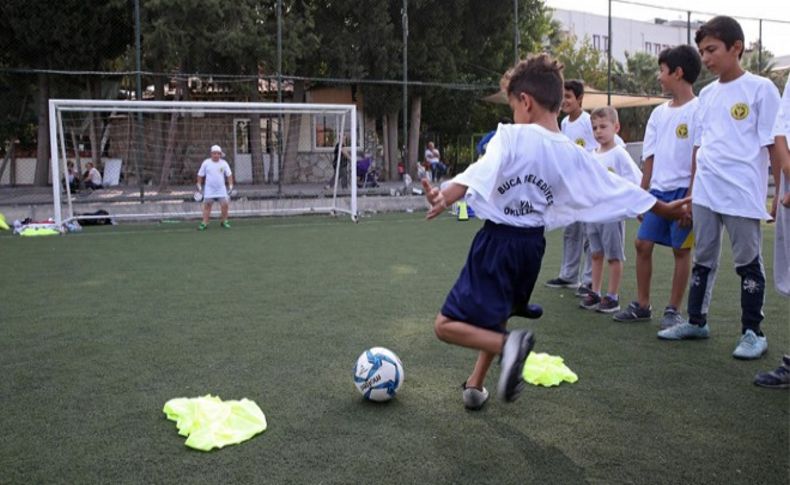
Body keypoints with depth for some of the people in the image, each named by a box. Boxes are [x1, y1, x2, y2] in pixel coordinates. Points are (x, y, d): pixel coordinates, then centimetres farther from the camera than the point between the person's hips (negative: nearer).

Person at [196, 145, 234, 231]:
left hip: (221, 189, 1)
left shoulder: (224, 163, 2)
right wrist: (199, 186, 4)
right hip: (209, 189, -1)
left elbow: (229, 174, 6)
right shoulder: (206, 163, 0)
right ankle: (204, 223, 0)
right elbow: (200, 175, 7)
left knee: (225, 204, -7)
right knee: (207, 205, -3)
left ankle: (224, 221, 9)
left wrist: (230, 185, -3)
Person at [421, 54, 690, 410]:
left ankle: (508, 344, -25)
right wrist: (667, 209, 21)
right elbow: (618, 191, 8)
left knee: (446, 325, -3)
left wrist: (443, 197, -43)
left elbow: (479, 174, -30)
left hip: (498, 240, -6)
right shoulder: (573, 156, 1)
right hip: (533, 243, 6)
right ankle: (476, 385, 32)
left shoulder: (511, 136, -12)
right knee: (495, 317, 29)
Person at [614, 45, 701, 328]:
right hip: (658, 191, 6)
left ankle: (673, 310, 12)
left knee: (681, 249, 2)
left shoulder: (698, 110, -8)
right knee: (643, 243, 5)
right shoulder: (659, 113, 11)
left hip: (684, 190, -6)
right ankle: (642, 306, 17)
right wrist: (643, 194, 11)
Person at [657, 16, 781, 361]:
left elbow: (775, 145, -5)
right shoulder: (706, 93, 12)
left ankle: (752, 332, 14)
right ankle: (696, 322, 25)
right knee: (703, 259, 13)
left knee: (748, 262, 3)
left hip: (743, 194, -6)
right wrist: (691, 191, 14)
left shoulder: (760, 89, -4)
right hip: (705, 193, 6)